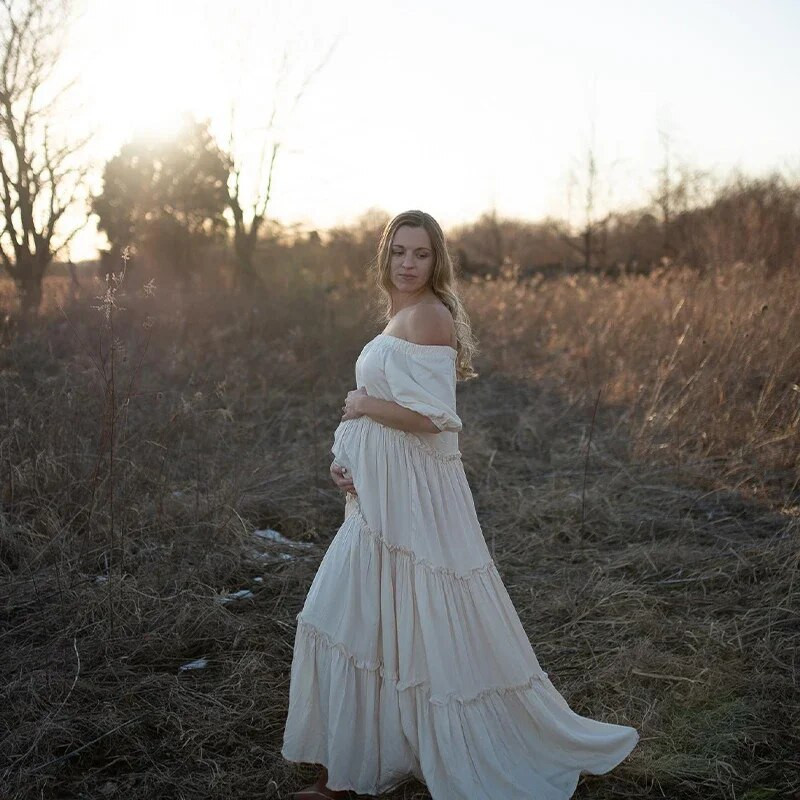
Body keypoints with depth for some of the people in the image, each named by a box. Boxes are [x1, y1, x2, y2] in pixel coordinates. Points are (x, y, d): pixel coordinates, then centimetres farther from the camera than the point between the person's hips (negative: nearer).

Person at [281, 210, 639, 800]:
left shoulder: (426, 316, -16)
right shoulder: (400, 316, 15)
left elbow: (427, 416, -24)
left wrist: (362, 404, -9)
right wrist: (345, 459, 1)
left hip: (414, 496, -10)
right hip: (381, 493, 10)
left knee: (431, 631, 0)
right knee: (363, 624, 15)